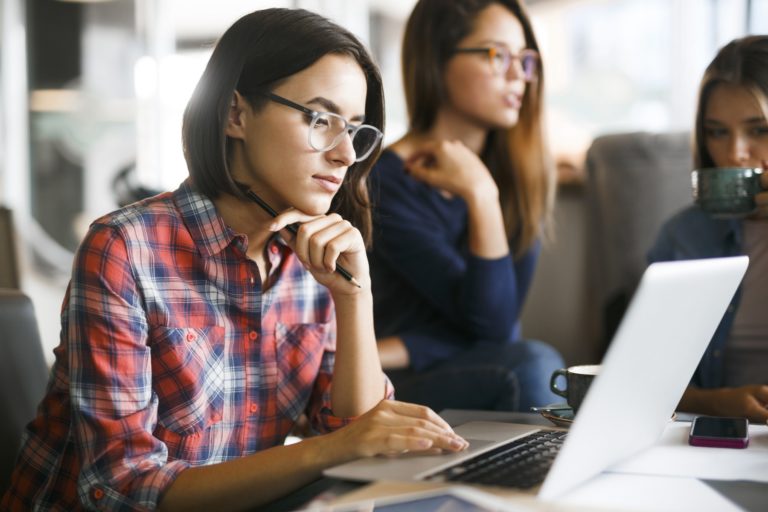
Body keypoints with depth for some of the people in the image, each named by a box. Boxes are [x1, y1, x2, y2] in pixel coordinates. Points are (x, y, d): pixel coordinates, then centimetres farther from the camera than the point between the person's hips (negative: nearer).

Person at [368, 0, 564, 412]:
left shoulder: (528, 173, 3)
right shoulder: (384, 180, -13)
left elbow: (501, 326, -6)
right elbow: (490, 321, -15)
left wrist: (386, 353, -18)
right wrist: (481, 195, -23)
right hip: (400, 391, -4)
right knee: (531, 366, -31)